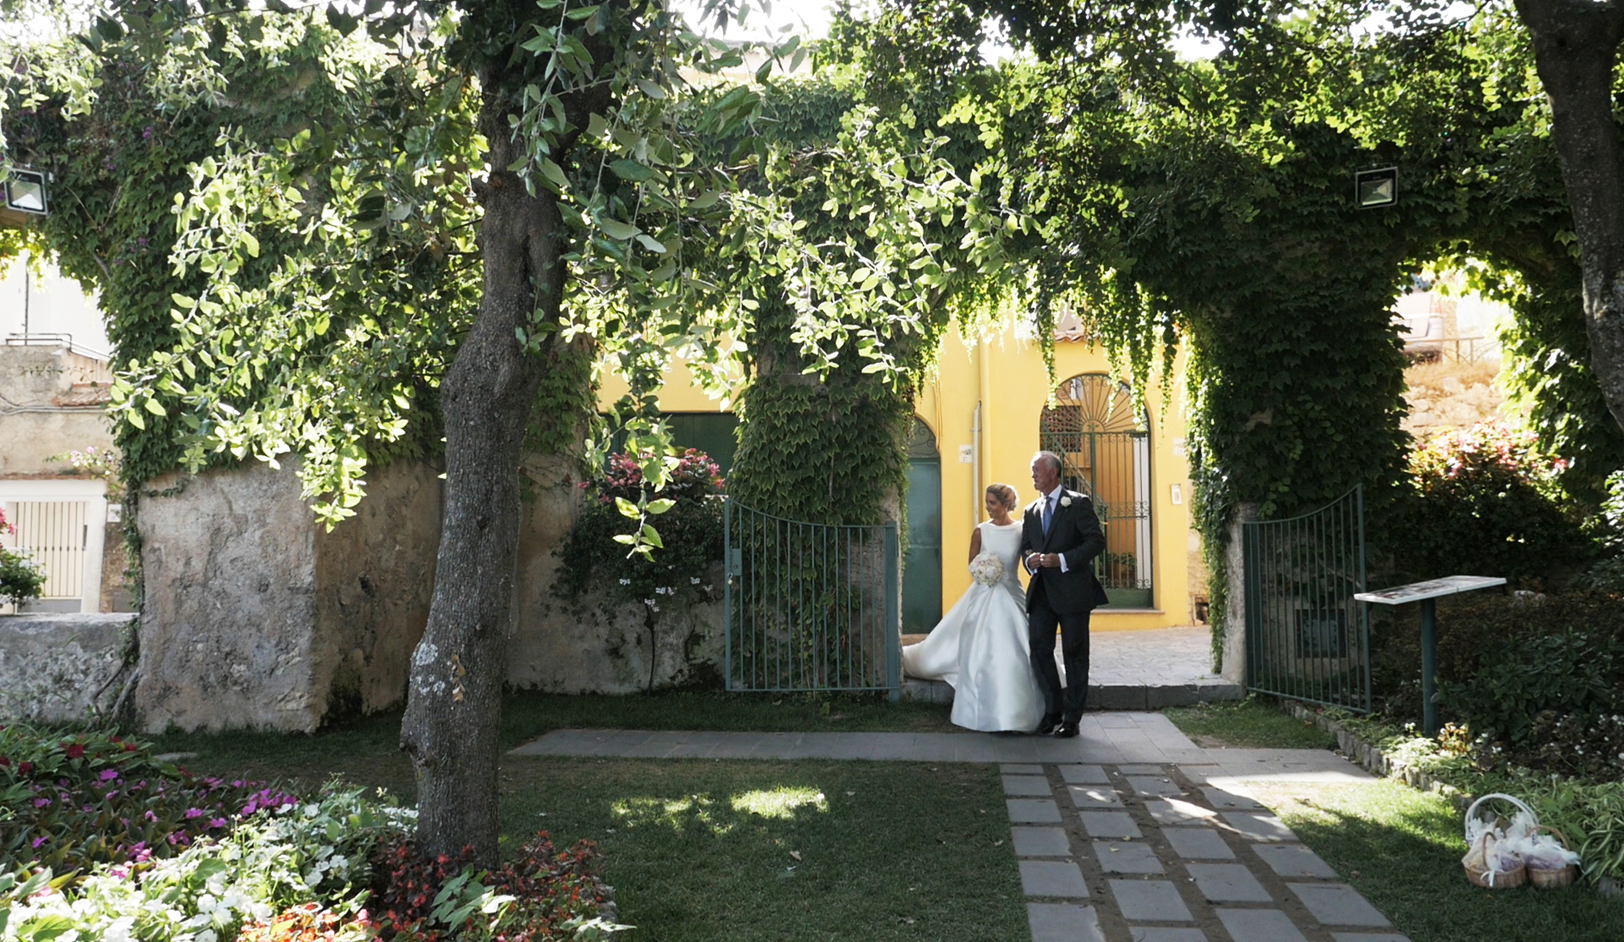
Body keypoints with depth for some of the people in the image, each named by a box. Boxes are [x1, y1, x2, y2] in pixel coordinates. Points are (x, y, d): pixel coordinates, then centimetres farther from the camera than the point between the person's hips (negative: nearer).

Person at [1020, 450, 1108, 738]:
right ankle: (1053, 710, 13)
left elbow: (1097, 541, -11)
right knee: (1039, 650, 0)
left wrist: (1062, 559, -20)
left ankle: (1071, 718, 11)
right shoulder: (1031, 511, 15)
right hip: (1041, 591, 5)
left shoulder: (1079, 504, -3)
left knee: (1074, 654, 3)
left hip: (1072, 590, -5)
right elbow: (1025, 547, 18)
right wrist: (1030, 560, -6)